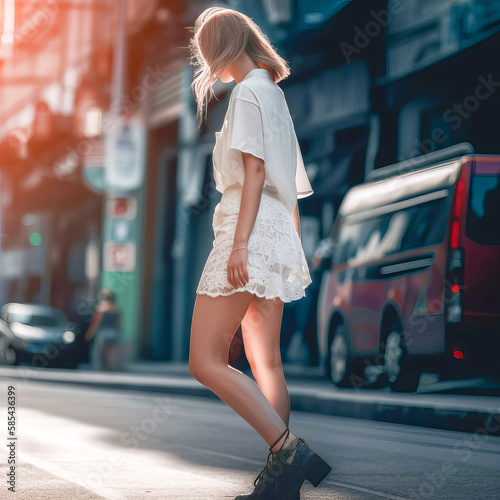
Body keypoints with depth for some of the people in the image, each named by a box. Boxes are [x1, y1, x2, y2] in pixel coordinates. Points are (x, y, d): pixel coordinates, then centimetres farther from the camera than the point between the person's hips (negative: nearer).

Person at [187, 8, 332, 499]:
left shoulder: (249, 92, -6)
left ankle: (290, 452, -20)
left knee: (205, 362, -11)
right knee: (265, 365, 7)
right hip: (277, 236, 10)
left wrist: (240, 242, -22)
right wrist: (293, 243, 24)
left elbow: (255, 169, -16)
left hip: (252, 230, -10)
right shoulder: (272, 91, 22)